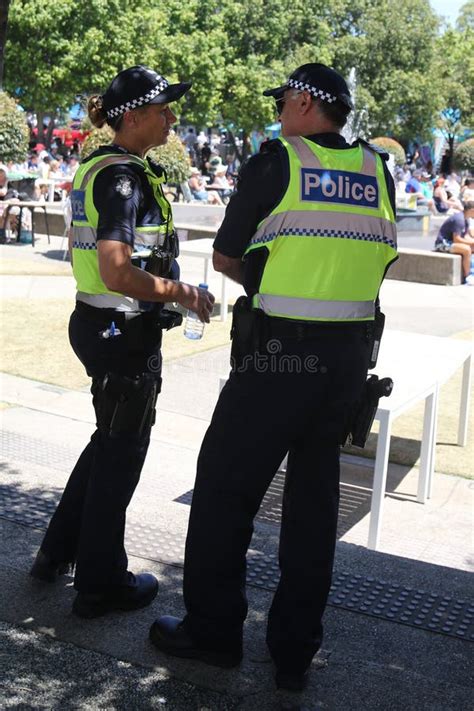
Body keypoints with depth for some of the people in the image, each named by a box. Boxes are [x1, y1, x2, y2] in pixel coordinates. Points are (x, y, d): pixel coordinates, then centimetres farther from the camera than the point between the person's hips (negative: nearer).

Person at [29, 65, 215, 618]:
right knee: (122, 450, 5)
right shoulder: (124, 175, -19)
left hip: (94, 320, 10)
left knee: (110, 438, 24)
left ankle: (58, 551, 36)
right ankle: (101, 583, 21)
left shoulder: (95, 167, 11)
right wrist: (183, 293, -16)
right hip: (126, 332, -10)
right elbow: (118, 272, -28)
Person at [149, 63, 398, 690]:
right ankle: (295, 652, 23)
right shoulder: (376, 171, 8)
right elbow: (379, 261, 14)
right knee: (314, 497, 14)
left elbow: (224, 257, 1)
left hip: (279, 355, -5)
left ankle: (212, 631, 22)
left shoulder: (275, 162, -6)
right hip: (351, 355, 5)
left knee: (225, 486, 10)